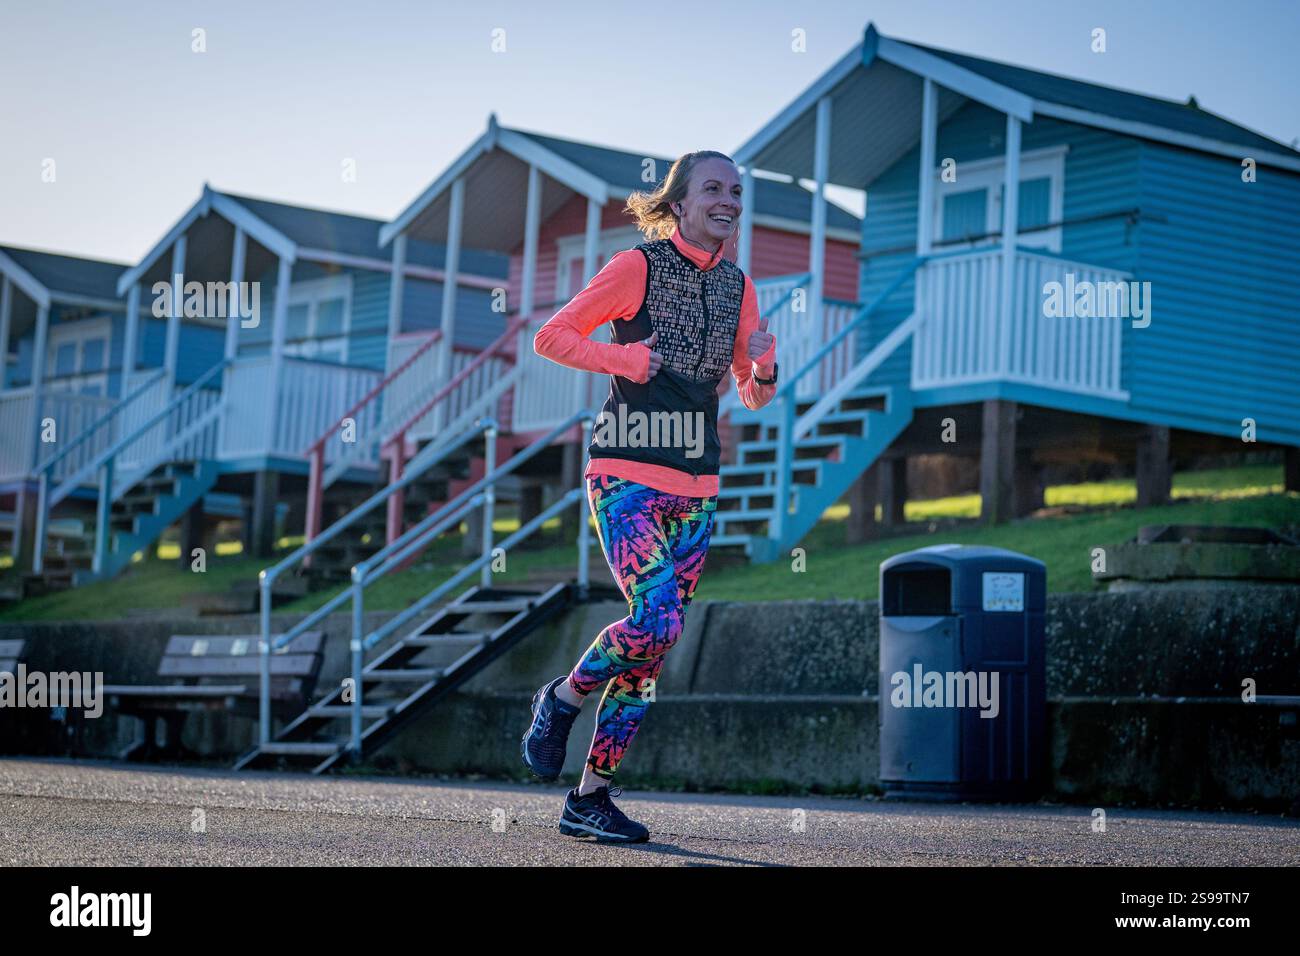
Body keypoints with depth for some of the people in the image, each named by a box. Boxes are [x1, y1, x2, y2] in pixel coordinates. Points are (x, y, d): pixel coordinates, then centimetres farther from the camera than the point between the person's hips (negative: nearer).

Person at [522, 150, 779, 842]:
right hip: (627, 477, -6)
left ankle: (590, 798, 11)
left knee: (656, 642, 3)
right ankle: (562, 698, 7)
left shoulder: (737, 286, 11)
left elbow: (754, 396, 18)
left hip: (694, 487, 6)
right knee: (656, 621, -22)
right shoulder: (637, 267, -6)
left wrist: (764, 368, -4)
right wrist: (622, 358, -15)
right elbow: (550, 337, -2)